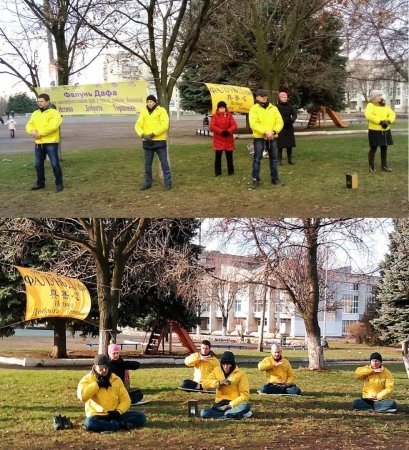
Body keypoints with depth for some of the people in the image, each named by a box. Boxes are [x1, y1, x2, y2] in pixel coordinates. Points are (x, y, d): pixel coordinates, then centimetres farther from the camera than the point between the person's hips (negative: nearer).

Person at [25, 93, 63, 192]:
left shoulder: (54, 113, -7)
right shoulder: (35, 114, 16)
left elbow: (52, 126, -20)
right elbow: (29, 125, 9)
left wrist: (40, 133, -19)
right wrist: (32, 132, -14)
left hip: (51, 143, -7)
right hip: (38, 143, 7)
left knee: (55, 164, -6)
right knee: (38, 164, 13)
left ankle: (59, 184, 3)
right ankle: (40, 183, 26)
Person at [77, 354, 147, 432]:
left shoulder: (116, 379, 11)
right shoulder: (88, 379, 1)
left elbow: (125, 399, 8)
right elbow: (81, 396, -19)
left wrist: (118, 411, -11)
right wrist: (97, 384, -15)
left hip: (115, 415, 3)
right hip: (97, 416, -3)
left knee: (141, 416, -15)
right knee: (89, 423, -39)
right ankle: (121, 425, -27)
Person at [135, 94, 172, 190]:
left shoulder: (161, 111, -3)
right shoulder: (144, 112, 10)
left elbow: (165, 125, -13)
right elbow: (138, 125, 3)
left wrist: (153, 134, -18)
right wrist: (143, 135, -16)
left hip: (159, 141, -4)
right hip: (147, 142, 4)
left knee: (164, 162, -1)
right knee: (147, 163, 11)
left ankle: (168, 183, 4)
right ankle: (147, 183, 20)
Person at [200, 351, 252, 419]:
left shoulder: (240, 374, -3)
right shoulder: (217, 370, 8)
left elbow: (245, 395, -7)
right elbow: (205, 383, 0)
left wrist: (230, 405, -17)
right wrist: (219, 382, -15)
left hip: (235, 404, -3)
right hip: (220, 404, 3)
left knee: (246, 406, -36)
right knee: (204, 413, -27)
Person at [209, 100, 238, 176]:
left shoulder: (229, 115, 5)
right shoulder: (215, 116, 1)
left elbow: (234, 125, -5)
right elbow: (212, 126, -11)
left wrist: (229, 131, -24)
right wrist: (221, 131, -24)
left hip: (228, 140, 1)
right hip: (218, 140, -1)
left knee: (229, 156, 7)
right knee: (218, 157, 0)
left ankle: (230, 171, 16)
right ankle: (217, 172, 8)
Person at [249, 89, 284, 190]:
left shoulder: (273, 108, 9)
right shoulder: (254, 109, -3)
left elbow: (280, 122, 2)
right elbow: (253, 124, -15)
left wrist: (274, 131, -16)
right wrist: (265, 132, -23)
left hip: (272, 137, 4)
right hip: (259, 137, -4)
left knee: (273, 158, 11)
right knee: (257, 159, -3)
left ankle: (275, 178, 21)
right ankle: (255, 180, 2)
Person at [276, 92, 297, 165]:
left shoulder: (290, 106, 6)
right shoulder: (277, 107, -4)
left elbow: (294, 114, -3)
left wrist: (292, 120, -23)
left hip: (289, 128, 3)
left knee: (290, 144, 6)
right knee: (280, 145, -2)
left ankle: (290, 159, 16)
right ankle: (280, 160, 4)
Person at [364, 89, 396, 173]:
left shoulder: (385, 106, 13)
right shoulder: (370, 105, -7)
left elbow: (392, 114, 5)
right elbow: (369, 115, -24)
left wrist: (388, 121, -16)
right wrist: (380, 121, -26)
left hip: (385, 131, 6)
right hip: (375, 131, -6)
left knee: (384, 148, 10)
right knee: (373, 148, -1)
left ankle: (384, 166, 19)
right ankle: (371, 167, 8)